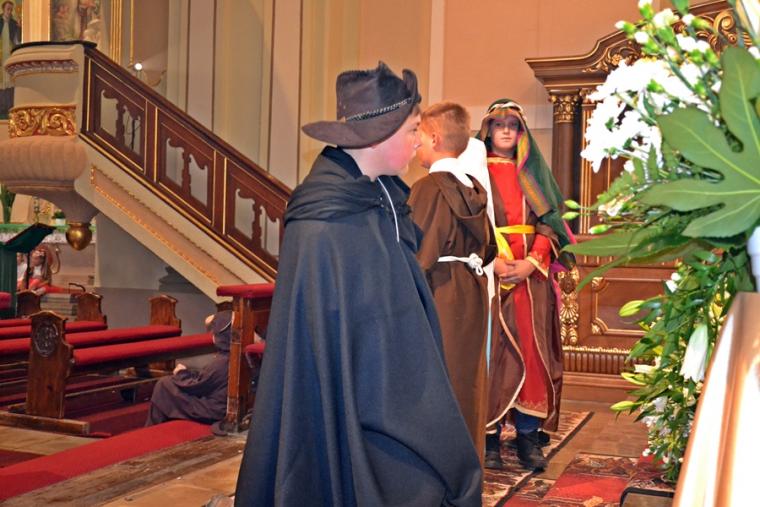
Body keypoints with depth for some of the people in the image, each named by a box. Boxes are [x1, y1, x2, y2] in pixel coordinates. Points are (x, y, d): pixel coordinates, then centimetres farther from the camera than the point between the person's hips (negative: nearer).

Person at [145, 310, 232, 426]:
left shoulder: (220, 362, -26)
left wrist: (181, 374, 2)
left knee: (164, 384, -1)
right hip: (221, 406, 9)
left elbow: (196, 386, -14)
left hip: (211, 412, -9)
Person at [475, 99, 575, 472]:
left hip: (532, 273, 3)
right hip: (489, 273, -3)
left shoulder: (533, 173, 16)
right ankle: (489, 437, 1)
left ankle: (528, 435, 5)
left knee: (532, 350, -1)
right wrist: (492, 261, -17)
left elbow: (549, 221, 8)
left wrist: (532, 262, -8)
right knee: (492, 350, -4)